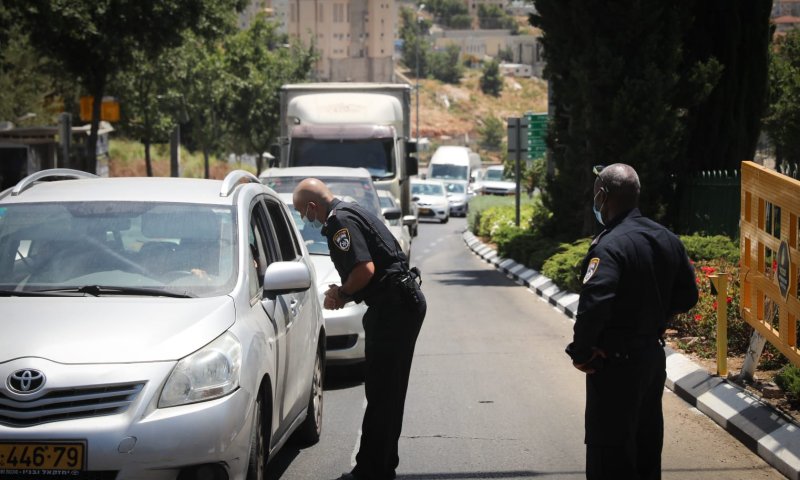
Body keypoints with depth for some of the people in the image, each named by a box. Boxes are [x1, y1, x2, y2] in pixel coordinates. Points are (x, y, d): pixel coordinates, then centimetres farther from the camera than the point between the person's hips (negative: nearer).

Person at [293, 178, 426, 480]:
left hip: (394, 306, -11)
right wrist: (343, 291, 11)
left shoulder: (340, 223, -14)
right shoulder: (353, 213, 18)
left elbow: (365, 268, -25)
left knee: (380, 392, -6)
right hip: (407, 300, 11)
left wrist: (342, 294, -8)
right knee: (390, 389, 17)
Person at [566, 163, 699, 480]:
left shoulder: (609, 246, -21)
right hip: (654, 355, 8)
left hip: (616, 362, -8)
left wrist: (580, 352, -18)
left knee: (609, 453, 0)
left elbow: (593, 307, -31)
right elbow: (686, 296, 13)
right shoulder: (666, 239, 5)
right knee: (646, 444, 18)